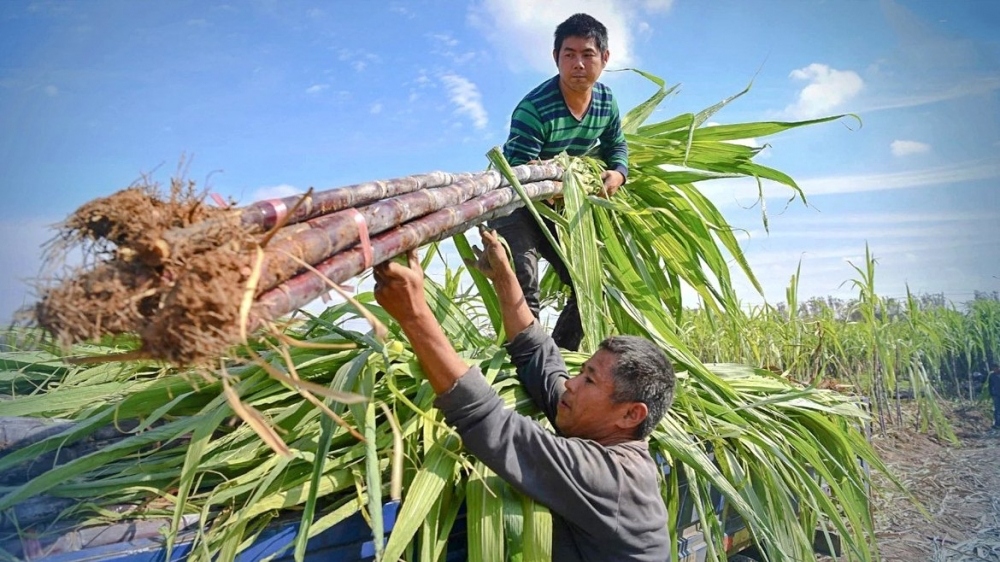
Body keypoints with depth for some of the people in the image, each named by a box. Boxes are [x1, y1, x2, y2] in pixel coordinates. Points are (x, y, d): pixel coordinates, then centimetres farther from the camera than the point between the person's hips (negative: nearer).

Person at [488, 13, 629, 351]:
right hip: (515, 205, -7)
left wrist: (617, 174, -10)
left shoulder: (606, 102, -7)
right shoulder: (533, 108, -29)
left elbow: (616, 145, 12)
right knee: (524, 291, -22)